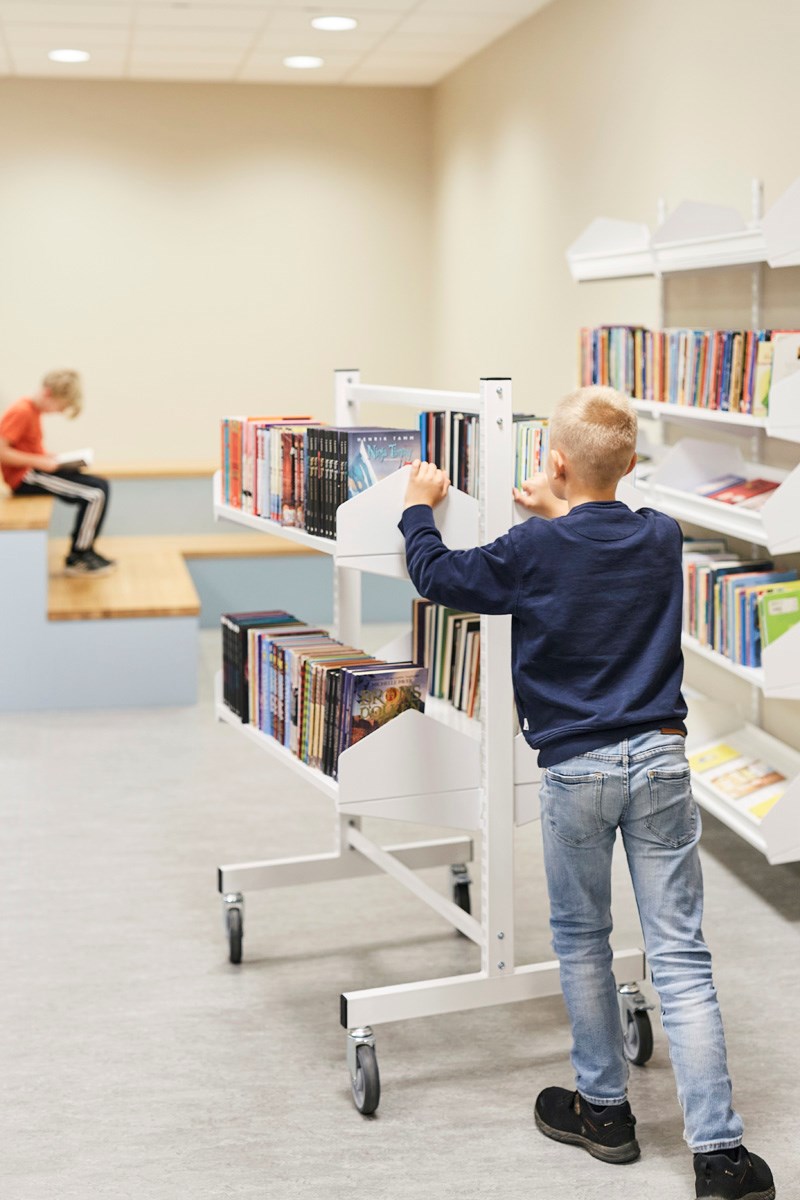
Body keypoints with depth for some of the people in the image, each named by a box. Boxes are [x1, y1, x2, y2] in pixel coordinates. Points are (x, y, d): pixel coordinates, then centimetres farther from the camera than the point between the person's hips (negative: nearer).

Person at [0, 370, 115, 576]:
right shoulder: (21, 412, -18)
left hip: (35, 471, 10)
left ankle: (84, 550, 9)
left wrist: (50, 458, 4)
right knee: (94, 494, -16)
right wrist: (40, 461, -22)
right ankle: (77, 559, -2)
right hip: (25, 478, -10)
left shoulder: (33, 409, 11)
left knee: (101, 486, 5)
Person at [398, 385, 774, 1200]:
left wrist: (418, 508, 23)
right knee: (680, 954, 3)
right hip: (661, 762, 3)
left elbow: (437, 577, 6)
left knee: (581, 941, 17)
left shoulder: (532, 552, -8)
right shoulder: (661, 539, 3)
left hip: (576, 771, -2)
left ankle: (604, 1110, 29)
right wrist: (559, 515, 36)